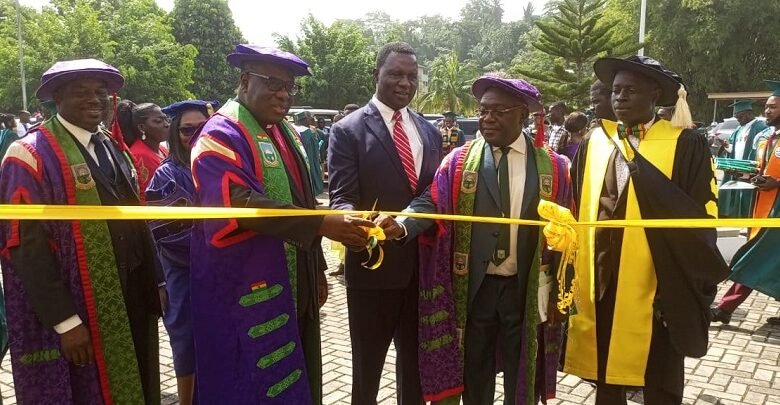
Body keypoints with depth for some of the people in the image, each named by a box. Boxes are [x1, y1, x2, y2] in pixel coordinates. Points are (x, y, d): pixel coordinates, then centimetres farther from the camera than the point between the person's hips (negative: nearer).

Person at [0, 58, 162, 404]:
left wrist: (154, 284, 11)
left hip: (131, 300, 7)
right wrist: (65, 321, -19)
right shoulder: (31, 155, -12)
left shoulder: (113, 148, 11)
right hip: (77, 312, -6)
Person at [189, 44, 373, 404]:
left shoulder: (285, 133, 13)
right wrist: (321, 224, -32)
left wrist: (317, 270, 16)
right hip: (244, 292, -8)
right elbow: (241, 204, -28)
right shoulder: (221, 135, -13)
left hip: (292, 285, 8)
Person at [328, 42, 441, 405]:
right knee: (367, 365, 13)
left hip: (422, 267, 5)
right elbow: (342, 198, -13)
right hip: (372, 267, -4)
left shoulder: (429, 132, 9)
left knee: (415, 362, 21)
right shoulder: (348, 130, -7)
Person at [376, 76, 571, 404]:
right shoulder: (459, 161, -1)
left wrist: (556, 293, 0)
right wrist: (401, 224, -33)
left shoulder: (553, 167, 0)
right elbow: (431, 203, -13)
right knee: (475, 377, 16)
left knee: (522, 377, 17)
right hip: (474, 288, 0)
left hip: (526, 290, 0)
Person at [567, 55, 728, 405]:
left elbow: (703, 217, -7)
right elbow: (577, 210, 8)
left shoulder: (686, 145, -4)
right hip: (600, 287, 4)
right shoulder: (593, 144, 6)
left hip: (657, 291, -3)